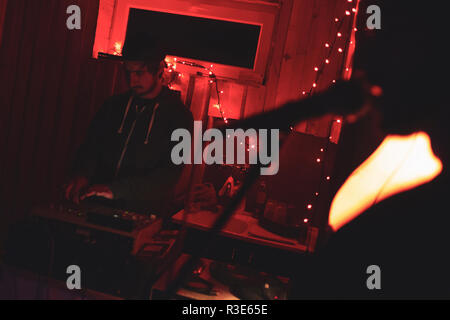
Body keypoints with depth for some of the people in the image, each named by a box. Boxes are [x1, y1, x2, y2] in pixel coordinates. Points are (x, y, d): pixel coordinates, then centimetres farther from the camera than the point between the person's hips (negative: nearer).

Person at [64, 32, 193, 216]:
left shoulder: (179, 116, -2)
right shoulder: (114, 105, 13)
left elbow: (170, 174, -11)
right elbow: (90, 146, 11)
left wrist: (115, 189, -19)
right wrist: (81, 174, -11)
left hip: (142, 214, -3)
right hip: (98, 206, 4)